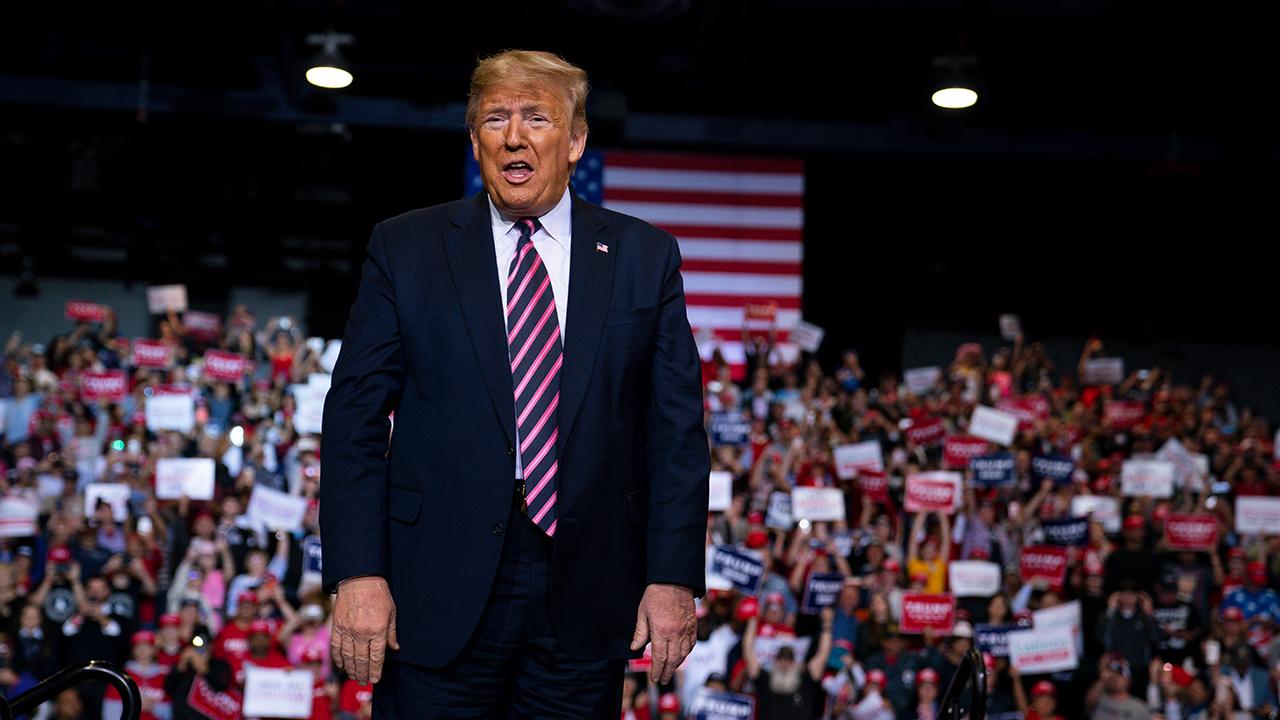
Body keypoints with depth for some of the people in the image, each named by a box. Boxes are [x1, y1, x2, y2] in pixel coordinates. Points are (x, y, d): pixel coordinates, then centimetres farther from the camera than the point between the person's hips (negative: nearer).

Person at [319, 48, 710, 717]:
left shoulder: (645, 256, 6)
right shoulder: (405, 248, 4)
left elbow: (676, 425, 4)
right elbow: (355, 415, 0)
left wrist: (674, 577, -3)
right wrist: (356, 573, -9)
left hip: (589, 599, 1)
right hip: (441, 593, -1)